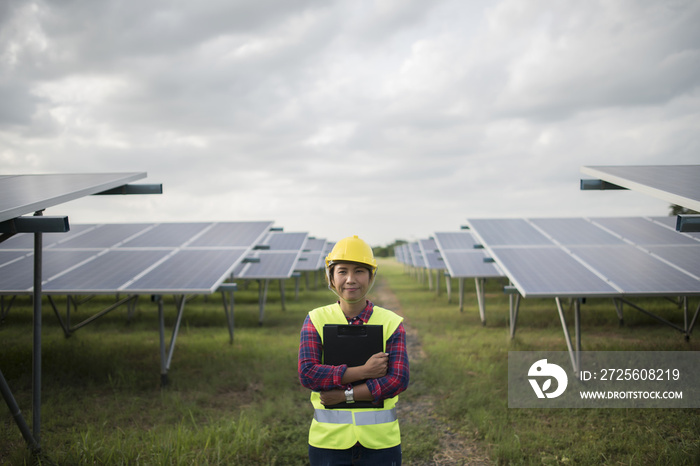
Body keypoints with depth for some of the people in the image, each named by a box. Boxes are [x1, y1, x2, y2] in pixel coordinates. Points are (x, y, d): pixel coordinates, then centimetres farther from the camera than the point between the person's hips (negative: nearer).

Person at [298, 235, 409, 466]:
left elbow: (398, 380, -10)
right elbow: (307, 373, -12)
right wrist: (363, 372, -18)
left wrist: (344, 395, -15)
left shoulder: (391, 323, -1)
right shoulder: (316, 320, 0)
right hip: (329, 439, 0)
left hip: (379, 440, 0)